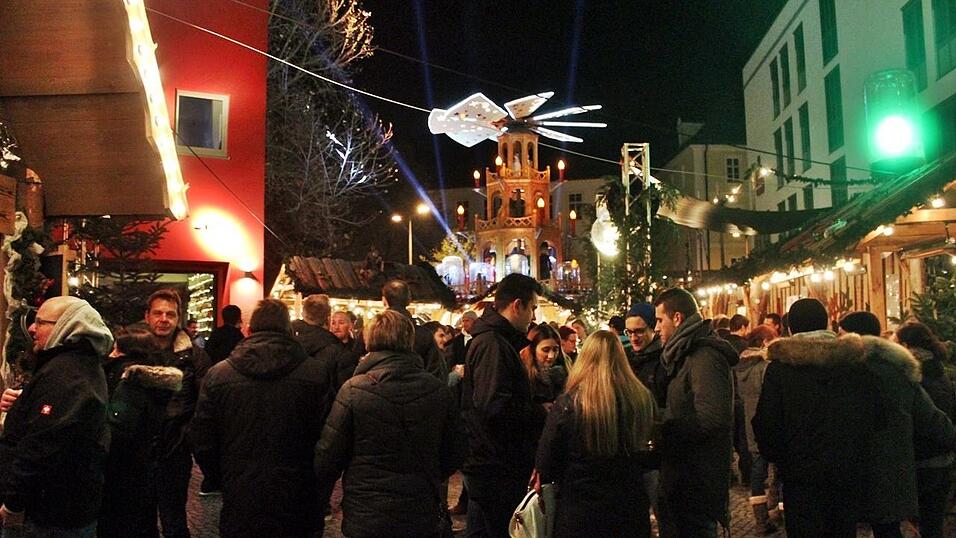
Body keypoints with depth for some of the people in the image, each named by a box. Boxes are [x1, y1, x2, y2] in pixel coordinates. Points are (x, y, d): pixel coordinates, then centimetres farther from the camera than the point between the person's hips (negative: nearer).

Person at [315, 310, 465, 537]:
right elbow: (454, 453, 5)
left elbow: (328, 456, -10)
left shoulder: (354, 389, -14)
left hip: (366, 518, -3)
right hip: (423, 517, 3)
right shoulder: (437, 389, -4)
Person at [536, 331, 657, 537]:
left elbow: (545, 467, -10)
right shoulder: (643, 400, -9)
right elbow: (650, 459, 7)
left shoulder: (568, 403, -18)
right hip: (631, 512, 3)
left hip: (579, 513, -3)